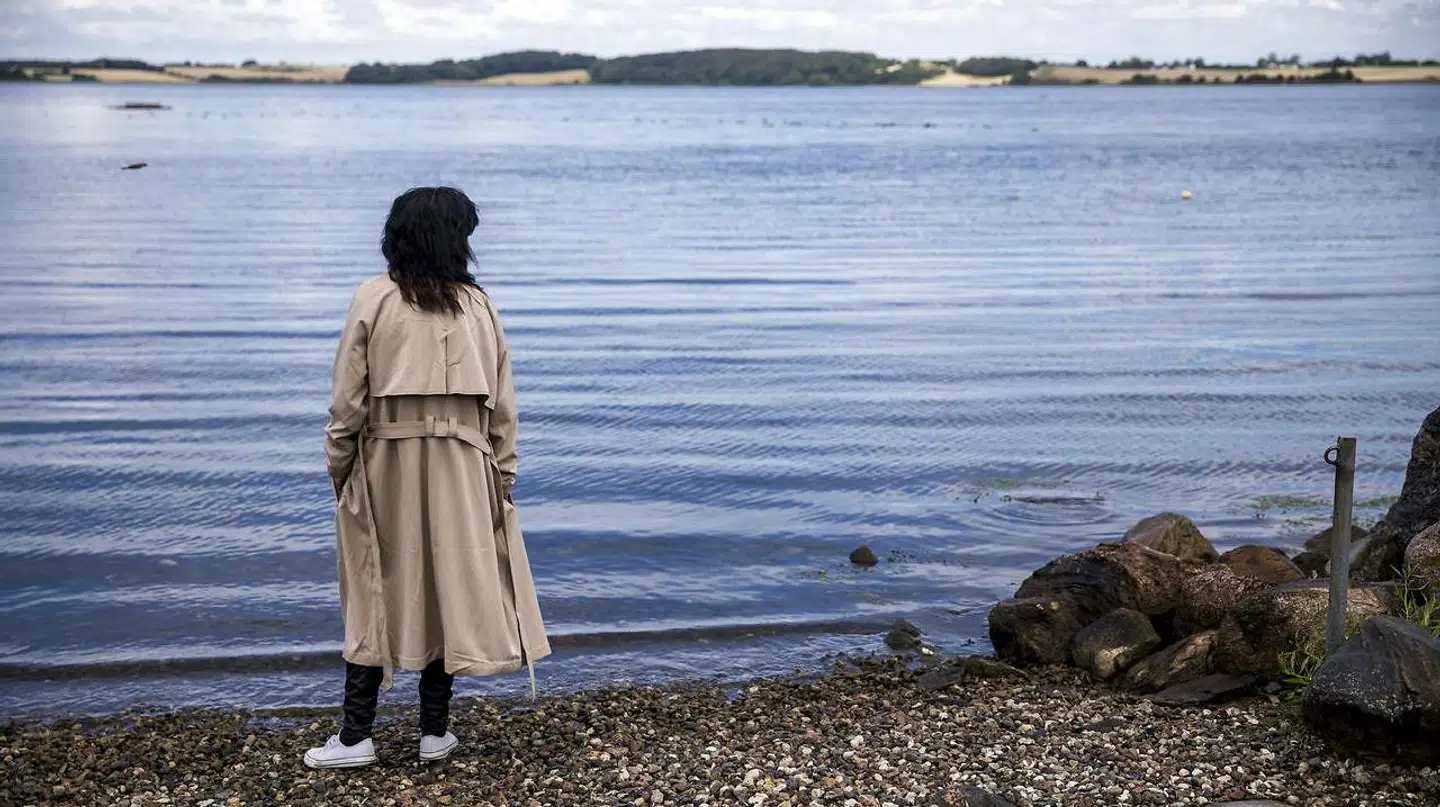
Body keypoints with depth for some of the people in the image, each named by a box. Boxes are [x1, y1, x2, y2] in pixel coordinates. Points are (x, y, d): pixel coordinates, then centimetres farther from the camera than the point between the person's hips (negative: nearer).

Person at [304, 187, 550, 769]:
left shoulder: (373, 300, -7)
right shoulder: (478, 306, -1)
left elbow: (348, 399, -6)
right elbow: (501, 405, 2)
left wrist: (339, 470, 4)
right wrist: (502, 475, 10)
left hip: (387, 464, -1)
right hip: (461, 467, 1)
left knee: (377, 595, 7)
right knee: (449, 589, 10)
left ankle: (355, 736, 8)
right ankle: (435, 731, 16)